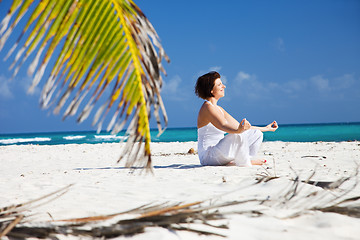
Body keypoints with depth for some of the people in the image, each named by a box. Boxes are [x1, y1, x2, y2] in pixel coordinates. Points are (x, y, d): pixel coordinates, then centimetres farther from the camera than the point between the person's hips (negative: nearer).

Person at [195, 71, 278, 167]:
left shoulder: (218, 109, 16)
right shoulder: (208, 107, -13)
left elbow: (238, 126, 19)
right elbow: (223, 126, -32)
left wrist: (265, 128, 21)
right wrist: (238, 130, -53)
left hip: (219, 153, 10)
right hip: (207, 156, -10)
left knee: (257, 134, 6)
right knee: (238, 135, -34)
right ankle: (244, 163, -15)